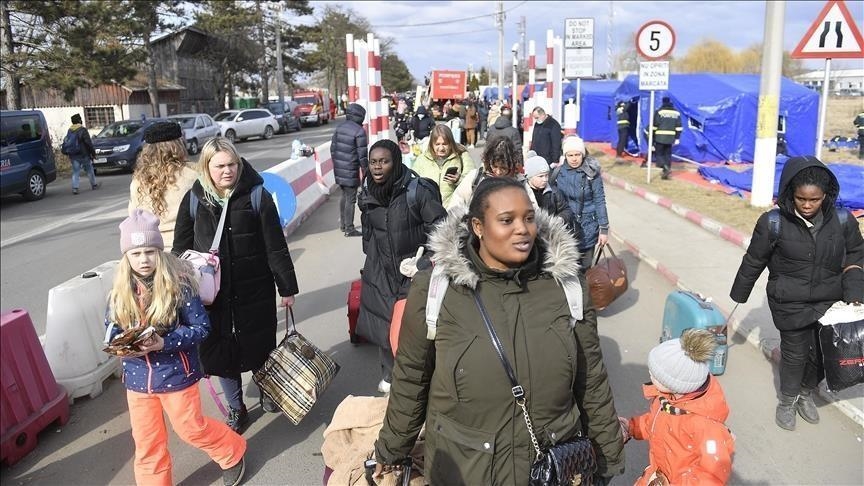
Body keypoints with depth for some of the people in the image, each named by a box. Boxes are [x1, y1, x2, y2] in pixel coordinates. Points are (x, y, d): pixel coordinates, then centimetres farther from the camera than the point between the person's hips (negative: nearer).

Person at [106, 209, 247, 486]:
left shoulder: (178, 285, -18)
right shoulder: (120, 291, -5)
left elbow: (201, 327, -16)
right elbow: (111, 328, 5)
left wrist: (164, 342, -28)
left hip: (176, 374, -4)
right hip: (137, 378, 4)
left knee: (191, 428, 14)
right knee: (146, 442, 15)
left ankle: (232, 453, 40)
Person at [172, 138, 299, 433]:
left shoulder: (257, 196, -9)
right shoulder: (193, 200, -2)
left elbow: (275, 246, -6)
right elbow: (181, 248, 7)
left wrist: (287, 287, -4)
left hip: (254, 289, -1)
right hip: (212, 293, 2)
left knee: (259, 343, 14)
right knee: (221, 350, 11)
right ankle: (235, 407, 32)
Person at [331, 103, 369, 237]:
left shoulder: (339, 128, 6)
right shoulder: (359, 131, -15)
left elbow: (332, 148, 11)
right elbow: (362, 155, -14)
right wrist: (366, 171, -4)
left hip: (339, 169, 7)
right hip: (351, 171, -7)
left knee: (344, 196, 21)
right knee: (351, 199, 1)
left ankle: (343, 224, 30)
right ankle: (349, 229, 6)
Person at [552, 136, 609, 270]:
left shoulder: (591, 172, -10)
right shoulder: (559, 172, -2)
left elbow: (599, 200, -8)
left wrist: (604, 229, -8)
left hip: (587, 226, -3)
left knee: (585, 267, 6)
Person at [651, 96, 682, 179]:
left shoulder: (659, 111, -5)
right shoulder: (676, 112, 10)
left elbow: (654, 125, -5)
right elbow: (678, 127, 9)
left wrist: (652, 137, 3)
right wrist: (677, 138, 13)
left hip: (660, 137, -4)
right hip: (670, 138, 4)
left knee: (658, 154, 3)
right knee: (668, 154, 12)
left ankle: (666, 168, -21)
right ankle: (666, 173, 11)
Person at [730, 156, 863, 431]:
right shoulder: (774, 223, -15)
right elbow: (753, 262, -4)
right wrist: (737, 297, 4)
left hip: (829, 303, 3)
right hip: (790, 304, -3)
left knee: (823, 353, 11)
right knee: (795, 353, 8)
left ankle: (806, 393, 40)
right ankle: (787, 400, 33)